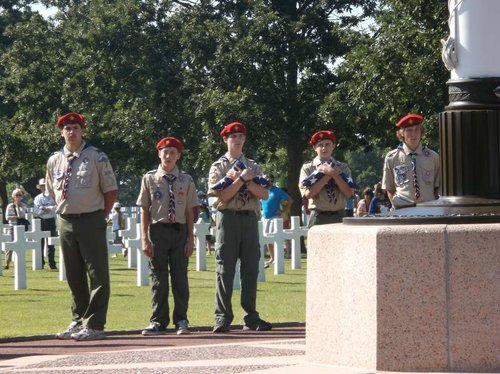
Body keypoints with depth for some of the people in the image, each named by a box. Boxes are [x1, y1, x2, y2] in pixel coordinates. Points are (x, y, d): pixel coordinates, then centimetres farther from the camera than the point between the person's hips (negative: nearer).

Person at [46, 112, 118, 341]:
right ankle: (79, 321, 21)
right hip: (65, 222, 5)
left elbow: (111, 191, -3)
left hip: (91, 221, -5)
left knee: (97, 274, -6)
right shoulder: (54, 161, 9)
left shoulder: (97, 158, -5)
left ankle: (94, 325, -5)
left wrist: (100, 216, -4)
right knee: (73, 276, 12)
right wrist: (64, 210, 11)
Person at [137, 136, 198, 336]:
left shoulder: (186, 180, 6)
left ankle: (181, 320, 9)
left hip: (179, 231, 1)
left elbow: (189, 212, 7)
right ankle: (158, 321, 7)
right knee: (158, 277, 1)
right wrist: (145, 239, -2)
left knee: (180, 277, 2)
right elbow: (144, 210, 3)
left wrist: (191, 239, 1)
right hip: (158, 229, -1)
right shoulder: (149, 179, 3)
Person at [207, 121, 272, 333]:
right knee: (225, 269, -5)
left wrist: (247, 181, -9)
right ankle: (223, 318, -2)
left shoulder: (253, 166, 14)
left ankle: (251, 318, 9)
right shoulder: (219, 167, 3)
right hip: (228, 218, -3)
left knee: (251, 269, 4)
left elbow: (265, 194, 3)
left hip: (250, 218, 3)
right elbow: (222, 196, -10)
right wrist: (242, 178, -13)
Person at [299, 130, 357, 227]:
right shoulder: (308, 168, 5)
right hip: (318, 218, -2)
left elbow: (349, 193, -2)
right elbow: (308, 193, -10)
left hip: (339, 218, 2)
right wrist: (328, 175, -10)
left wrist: (334, 174, -10)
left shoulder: (342, 168, 10)